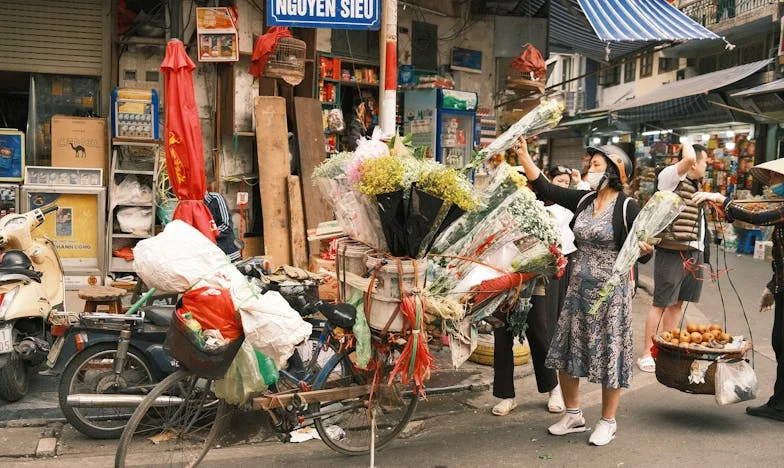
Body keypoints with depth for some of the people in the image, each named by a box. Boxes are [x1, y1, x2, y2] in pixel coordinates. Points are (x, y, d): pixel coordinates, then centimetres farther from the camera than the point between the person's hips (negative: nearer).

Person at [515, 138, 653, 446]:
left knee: (609, 353, 4)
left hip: (611, 291, -6)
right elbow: (545, 189, 5)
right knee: (565, 350, 10)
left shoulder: (627, 207, -11)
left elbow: (639, 252, -11)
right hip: (578, 288, 6)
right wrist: (523, 155, 2)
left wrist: (646, 249, -35)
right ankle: (573, 415, 27)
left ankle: (608, 421, 21)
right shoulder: (583, 200, 5)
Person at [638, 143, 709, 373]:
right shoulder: (671, 177, -8)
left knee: (677, 302, 12)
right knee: (661, 303, -3)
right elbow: (689, 158, -28)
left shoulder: (696, 185, 17)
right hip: (672, 251, -8)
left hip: (694, 252, 8)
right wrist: (688, 146, -7)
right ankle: (646, 354, 6)